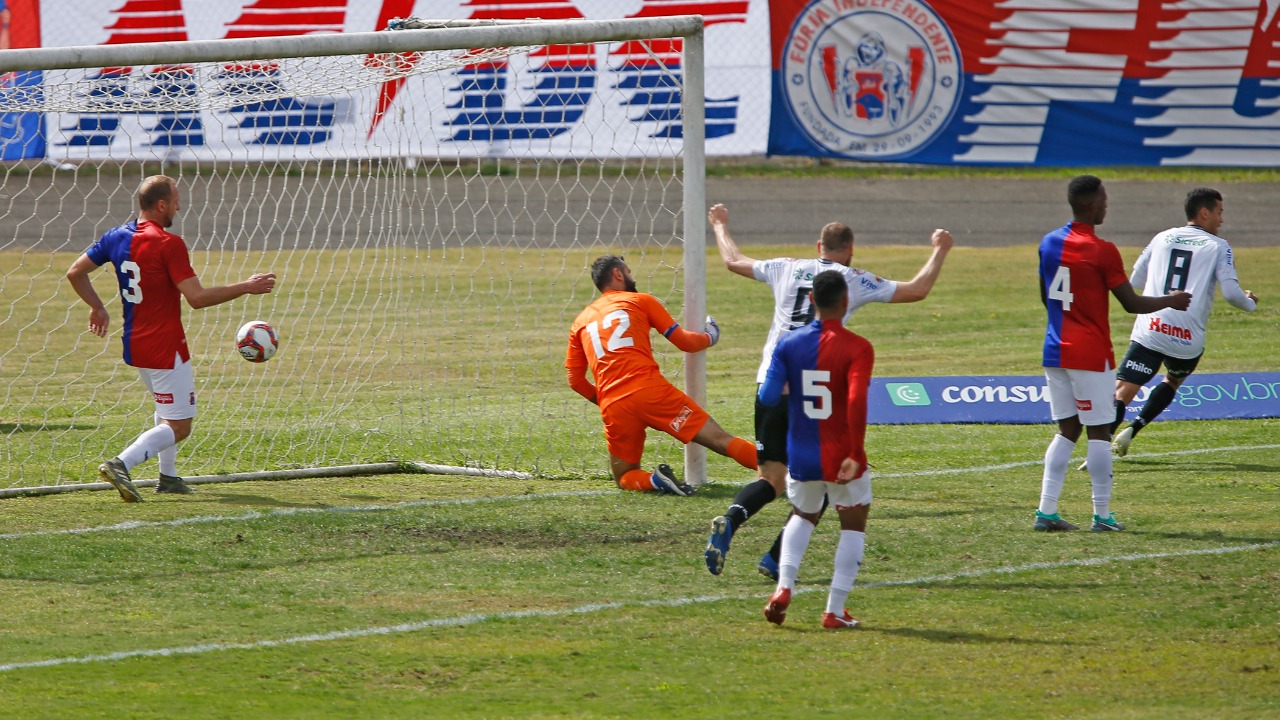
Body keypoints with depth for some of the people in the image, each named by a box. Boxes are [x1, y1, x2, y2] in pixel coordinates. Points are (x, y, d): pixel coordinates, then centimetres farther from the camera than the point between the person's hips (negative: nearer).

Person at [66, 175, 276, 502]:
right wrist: (247, 287, -13)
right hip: (165, 348, -8)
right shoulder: (169, 244, -19)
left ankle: (168, 476, 28)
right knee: (178, 427, -3)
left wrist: (97, 308, 25)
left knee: (166, 405, 30)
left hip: (134, 345, 8)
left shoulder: (116, 237, 3)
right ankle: (121, 464, -22)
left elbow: (75, 273, 9)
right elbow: (197, 297, -21)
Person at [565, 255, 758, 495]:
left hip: (613, 408, 2)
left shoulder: (581, 321, 22)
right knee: (720, 439, -4)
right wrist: (708, 338, 33)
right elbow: (683, 341, 13)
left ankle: (654, 481, -12)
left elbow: (575, 380, 19)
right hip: (651, 391, -2)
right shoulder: (640, 301, 13)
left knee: (625, 477, 19)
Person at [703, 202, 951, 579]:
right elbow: (917, 290, 8)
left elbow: (733, 261, 28)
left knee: (771, 480, 6)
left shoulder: (787, 268, 13)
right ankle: (776, 558, 1)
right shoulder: (854, 280, 4)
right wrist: (939, 251, 24)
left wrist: (720, 225, 47)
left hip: (771, 387, 3)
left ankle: (730, 520, -24)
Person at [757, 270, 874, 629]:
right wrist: (856, 455, -23)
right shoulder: (857, 348, -13)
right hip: (842, 458, -4)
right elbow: (857, 401, -25)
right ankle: (836, 611, 8)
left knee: (802, 516, 28)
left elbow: (767, 397, -7)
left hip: (801, 458, 4)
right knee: (853, 523, 15)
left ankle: (784, 587, 6)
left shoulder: (788, 344, -2)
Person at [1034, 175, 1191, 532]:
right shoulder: (1102, 251, -14)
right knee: (1099, 432, 1)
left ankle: (1046, 511, 4)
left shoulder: (1049, 243, 7)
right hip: (1091, 355, -6)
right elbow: (1132, 303, -10)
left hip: (1056, 351, 7)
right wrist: (1172, 301, 6)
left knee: (1068, 430, 11)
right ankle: (1102, 515, 4)